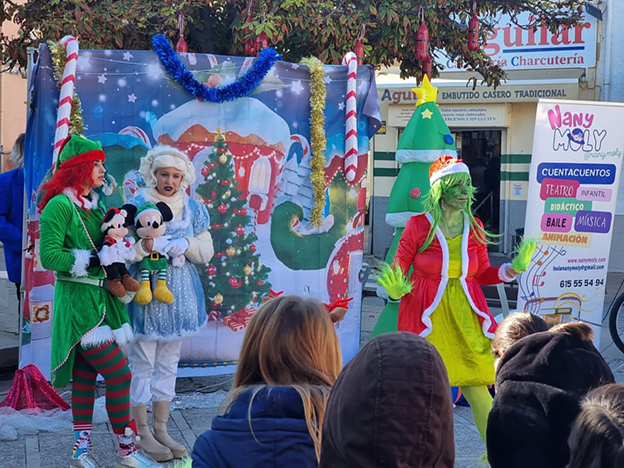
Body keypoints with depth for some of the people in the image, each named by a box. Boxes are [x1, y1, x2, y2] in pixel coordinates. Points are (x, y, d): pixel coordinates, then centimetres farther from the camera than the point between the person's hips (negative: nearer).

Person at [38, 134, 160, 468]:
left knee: (85, 377, 12)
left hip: (100, 300, 9)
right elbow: (50, 256, -18)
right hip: (79, 302, -8)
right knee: (119, 375, -7)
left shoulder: (94, 205, 14)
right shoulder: (60, 205, -12)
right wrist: (93, 261, -19)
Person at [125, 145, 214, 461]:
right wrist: (144, 246, -29)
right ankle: (143, 433, 7)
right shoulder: (137, 204, -5)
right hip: (145, 290, -5)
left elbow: (207, 251, 6)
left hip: (178, 294, 5)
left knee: (168, 363, 11)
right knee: (143, 363, -2)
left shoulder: (193, 208, 8)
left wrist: (186, 244, -13)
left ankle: (161, 428, 21)